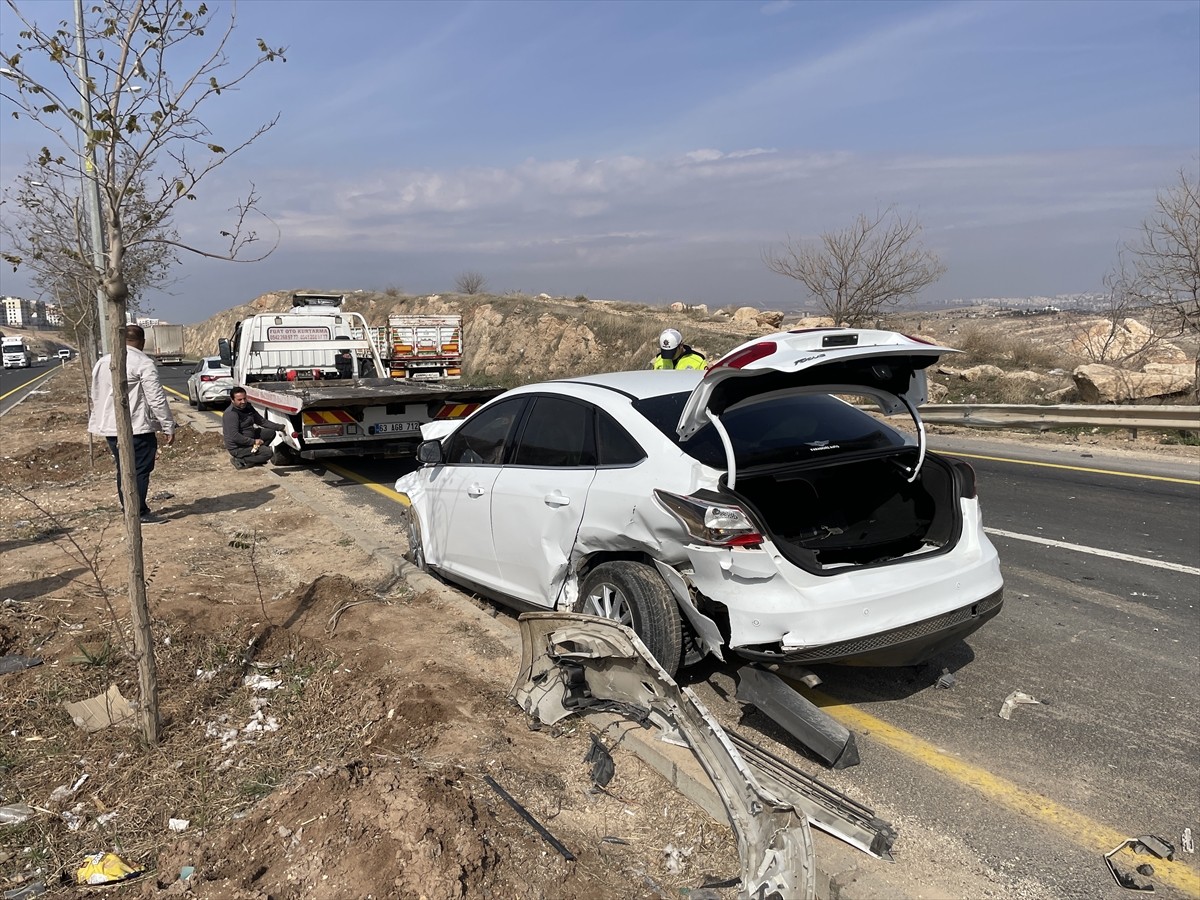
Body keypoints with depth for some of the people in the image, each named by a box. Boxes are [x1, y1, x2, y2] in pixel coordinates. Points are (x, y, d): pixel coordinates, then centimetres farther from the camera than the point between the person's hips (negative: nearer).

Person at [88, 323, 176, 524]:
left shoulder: (102, 362, 14)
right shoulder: (143, 363, -11)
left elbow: (96, 397, 22)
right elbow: (157, 399, -14)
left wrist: (102, 424, 29)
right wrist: (169, 427, -10)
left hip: (110, 427, 8)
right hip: (137, 427, -8)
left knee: (123, 470, 15)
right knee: (140, 470, -3)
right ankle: (140, 513, -2)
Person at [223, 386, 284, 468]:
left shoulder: (247, 407, 4)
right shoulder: (230, 414, -24)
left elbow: (262, 421, 12)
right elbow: (234, 436, -29)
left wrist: (280, 427, 5)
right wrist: (253, 442, -24)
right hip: (237, 448, -9)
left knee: (271, 432, 7)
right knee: (268, 452, -20)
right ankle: (240, 461, -9)